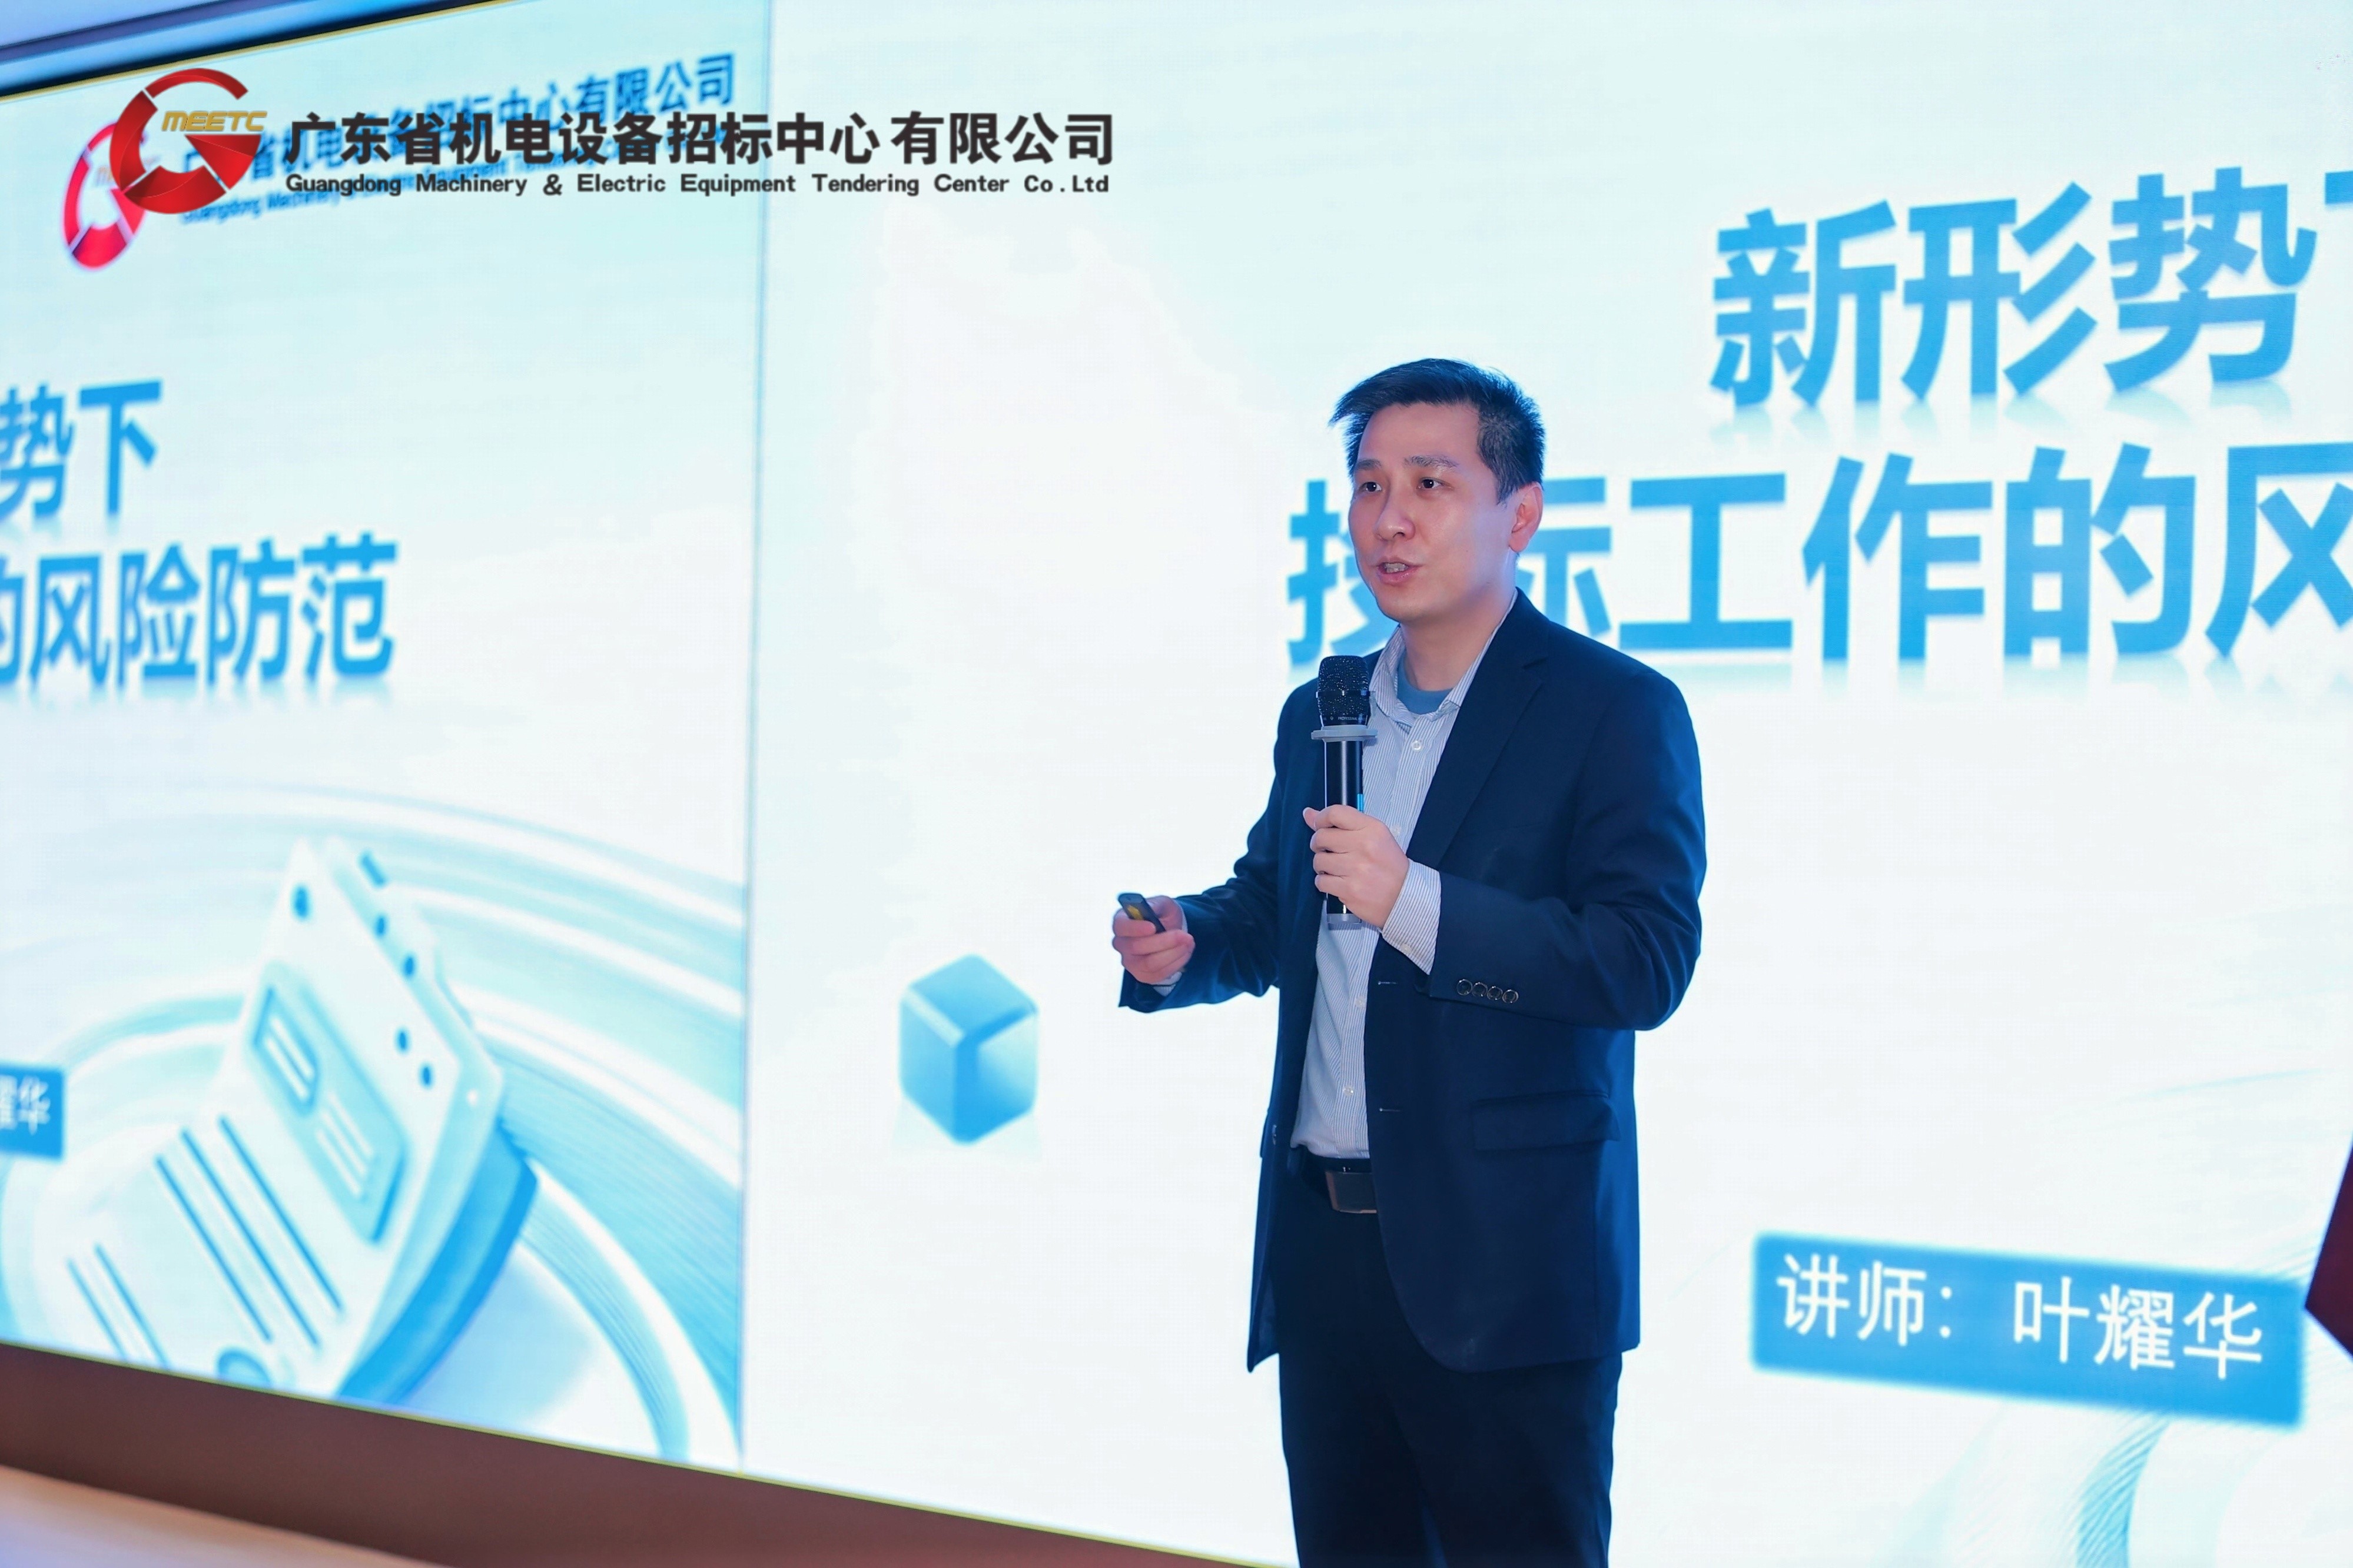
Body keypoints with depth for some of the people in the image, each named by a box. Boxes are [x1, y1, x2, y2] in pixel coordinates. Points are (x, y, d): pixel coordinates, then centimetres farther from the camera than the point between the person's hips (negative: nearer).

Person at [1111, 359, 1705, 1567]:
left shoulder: (1616, 710, -7)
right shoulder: (1319, 712, 13)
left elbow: (1647, 963, -17)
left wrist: (1415, 902, -24)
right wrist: (1180, 946, 1)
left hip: (1501, 1259, -6)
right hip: (1322, 1238, 7)